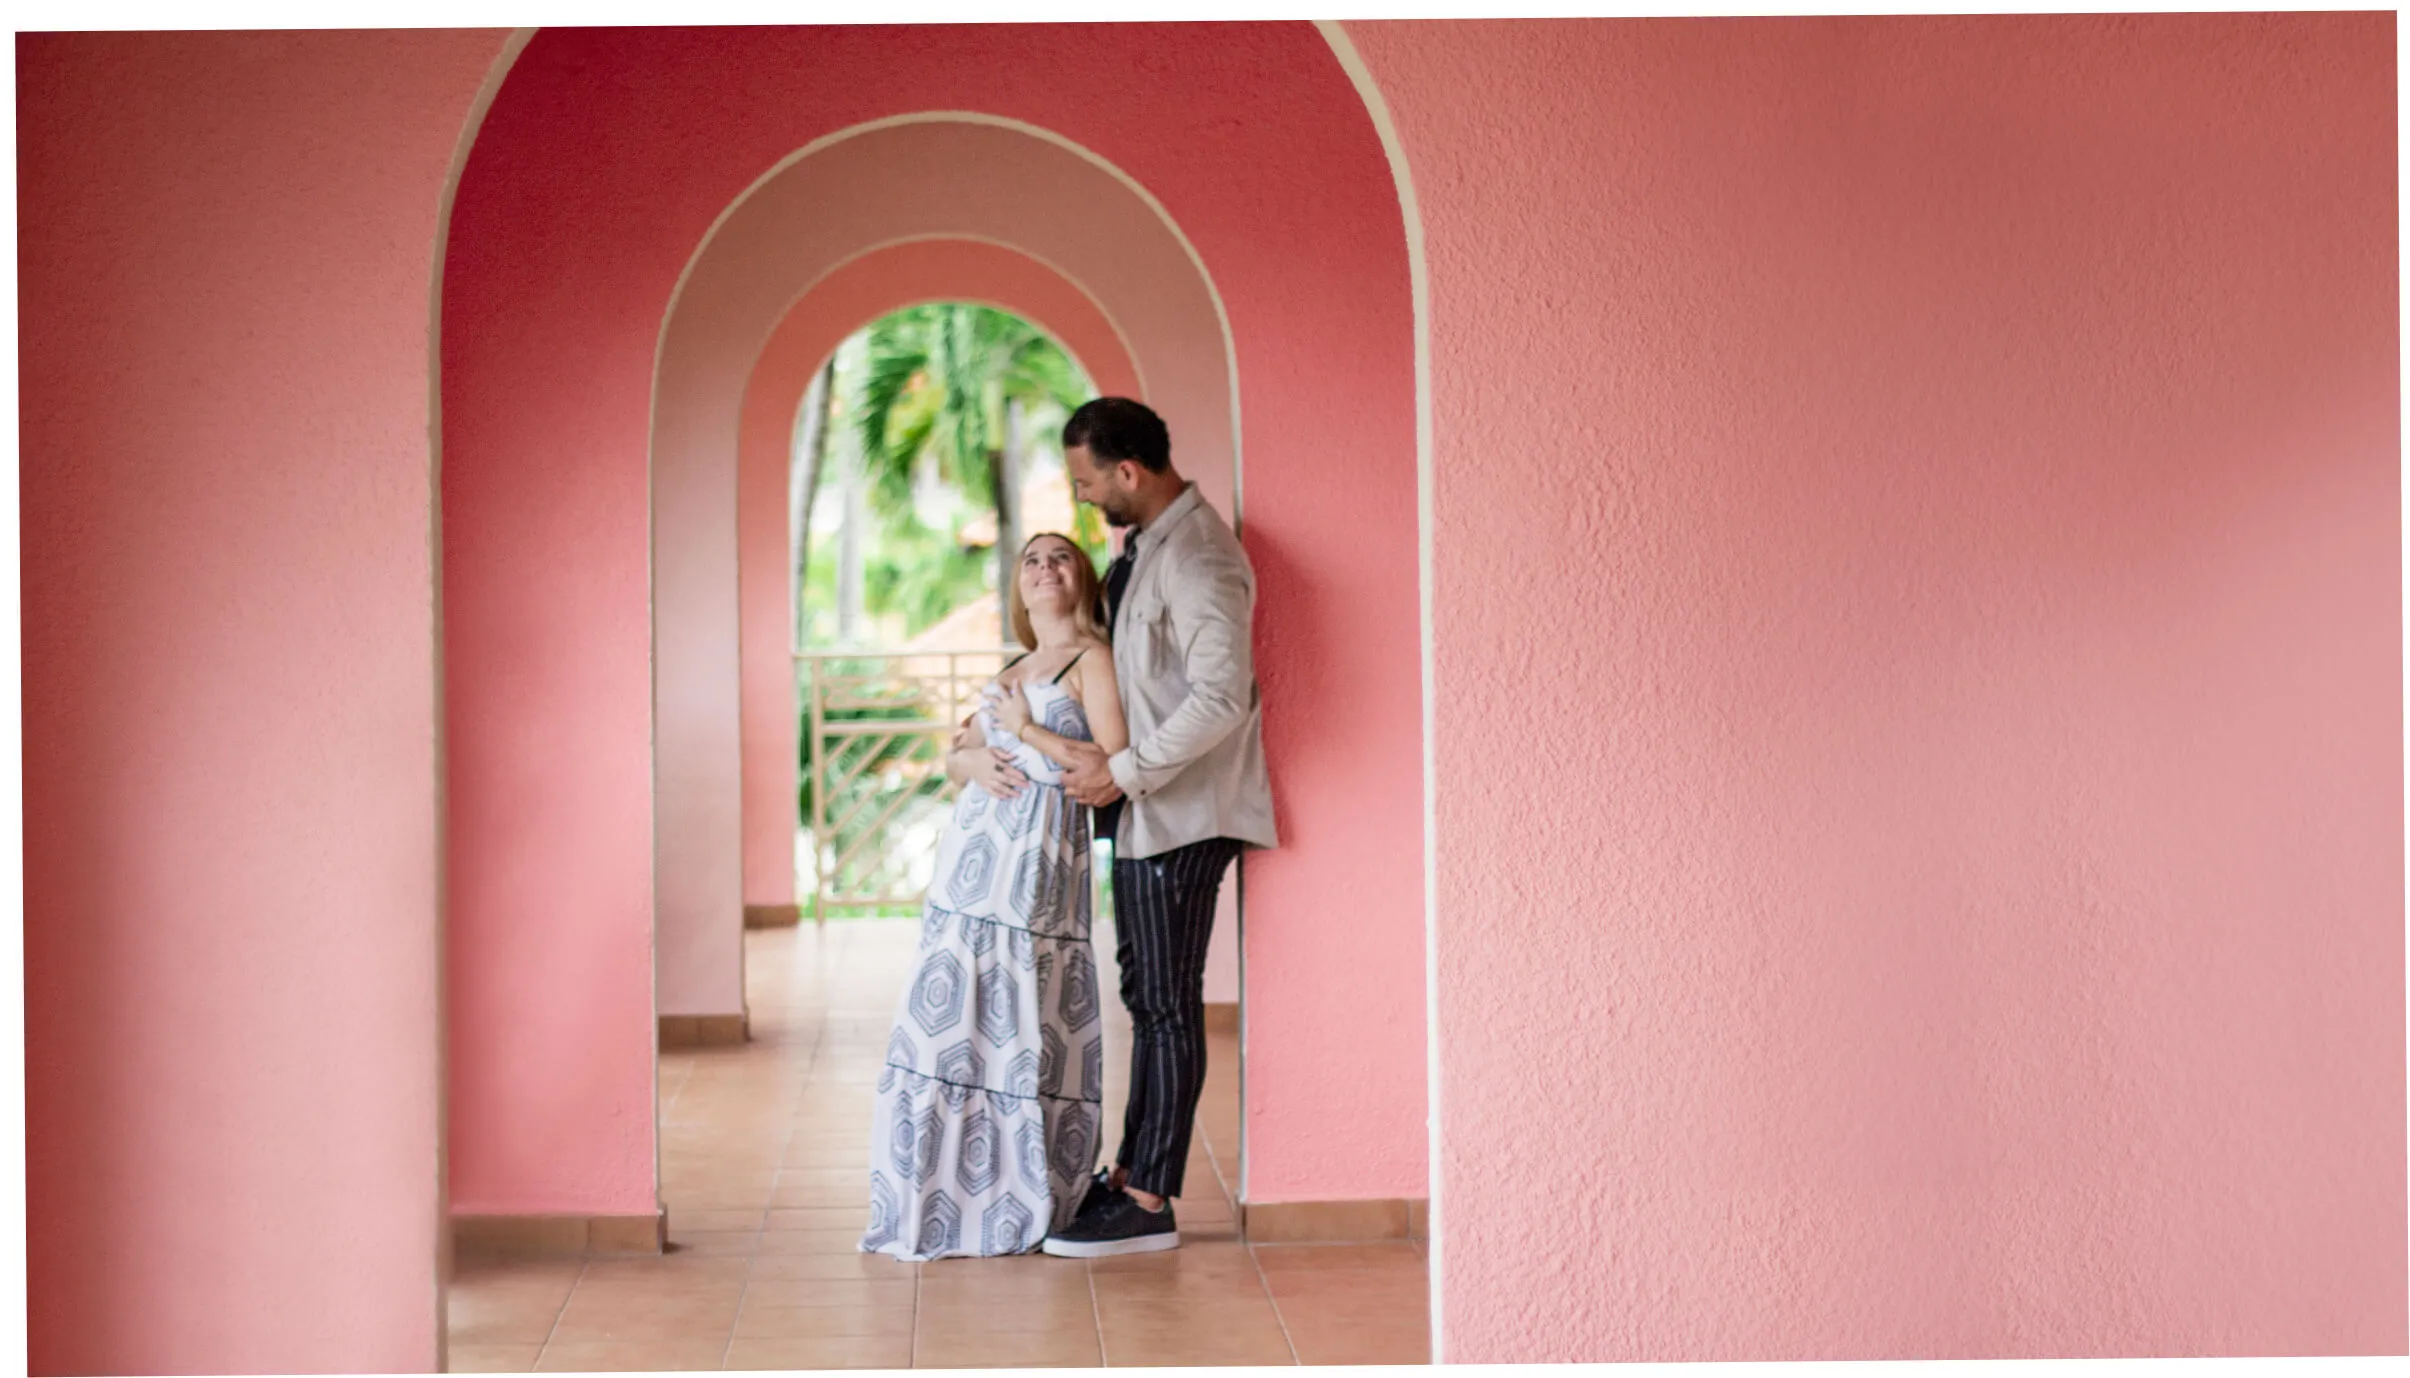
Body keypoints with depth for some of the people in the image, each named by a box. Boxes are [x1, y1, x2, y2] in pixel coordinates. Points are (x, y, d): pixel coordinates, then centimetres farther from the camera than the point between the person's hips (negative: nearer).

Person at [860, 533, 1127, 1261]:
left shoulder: (1092, 660, 0)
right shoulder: (1010, 671, 22)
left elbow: (1113, 769, -10)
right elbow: (954, 758, 24)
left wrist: (1030, 734, -10)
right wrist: (975, 761, 2)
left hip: (1038, 861, -7)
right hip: (970, 857, 7)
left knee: (1020, 1031, -6)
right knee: (949, 1025, 3)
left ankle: (1023, 1209, 4)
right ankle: (944, 1205, 11)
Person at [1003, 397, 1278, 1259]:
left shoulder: (1196, 559, -19)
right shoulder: (1142, 546, 13)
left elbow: (1221, 697, -27)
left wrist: (1124, 770, -20)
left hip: (1180, 814, -10)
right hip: (1142, 809, 10)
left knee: (1168, 1004, -4)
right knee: (1147, 995, 14)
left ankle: (1151, 1205, 2)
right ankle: (1133, 1173, 22)